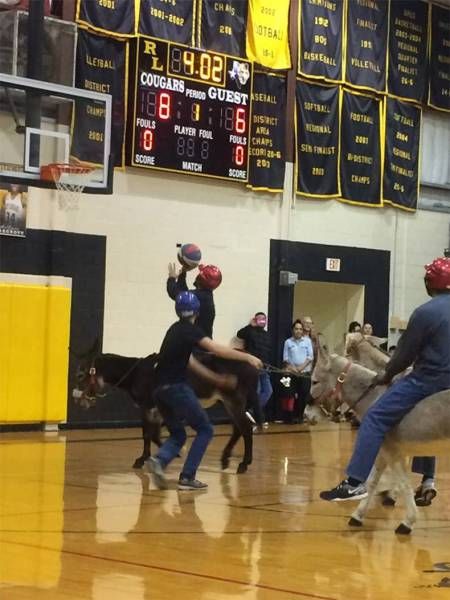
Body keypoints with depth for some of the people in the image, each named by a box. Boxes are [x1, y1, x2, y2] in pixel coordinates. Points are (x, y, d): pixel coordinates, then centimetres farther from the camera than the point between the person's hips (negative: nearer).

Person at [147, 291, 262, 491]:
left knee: (177, 434, 19)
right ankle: (187, 477, -1)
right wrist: (248, 357, -18)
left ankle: (159, 460, -11)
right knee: (205, 429, 6)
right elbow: (217, 349, -17)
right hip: (176, 387, -8)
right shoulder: (190, 329, -5)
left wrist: (216, 377, 26)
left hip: (160, 389, 8)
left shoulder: (175, 329, 18)